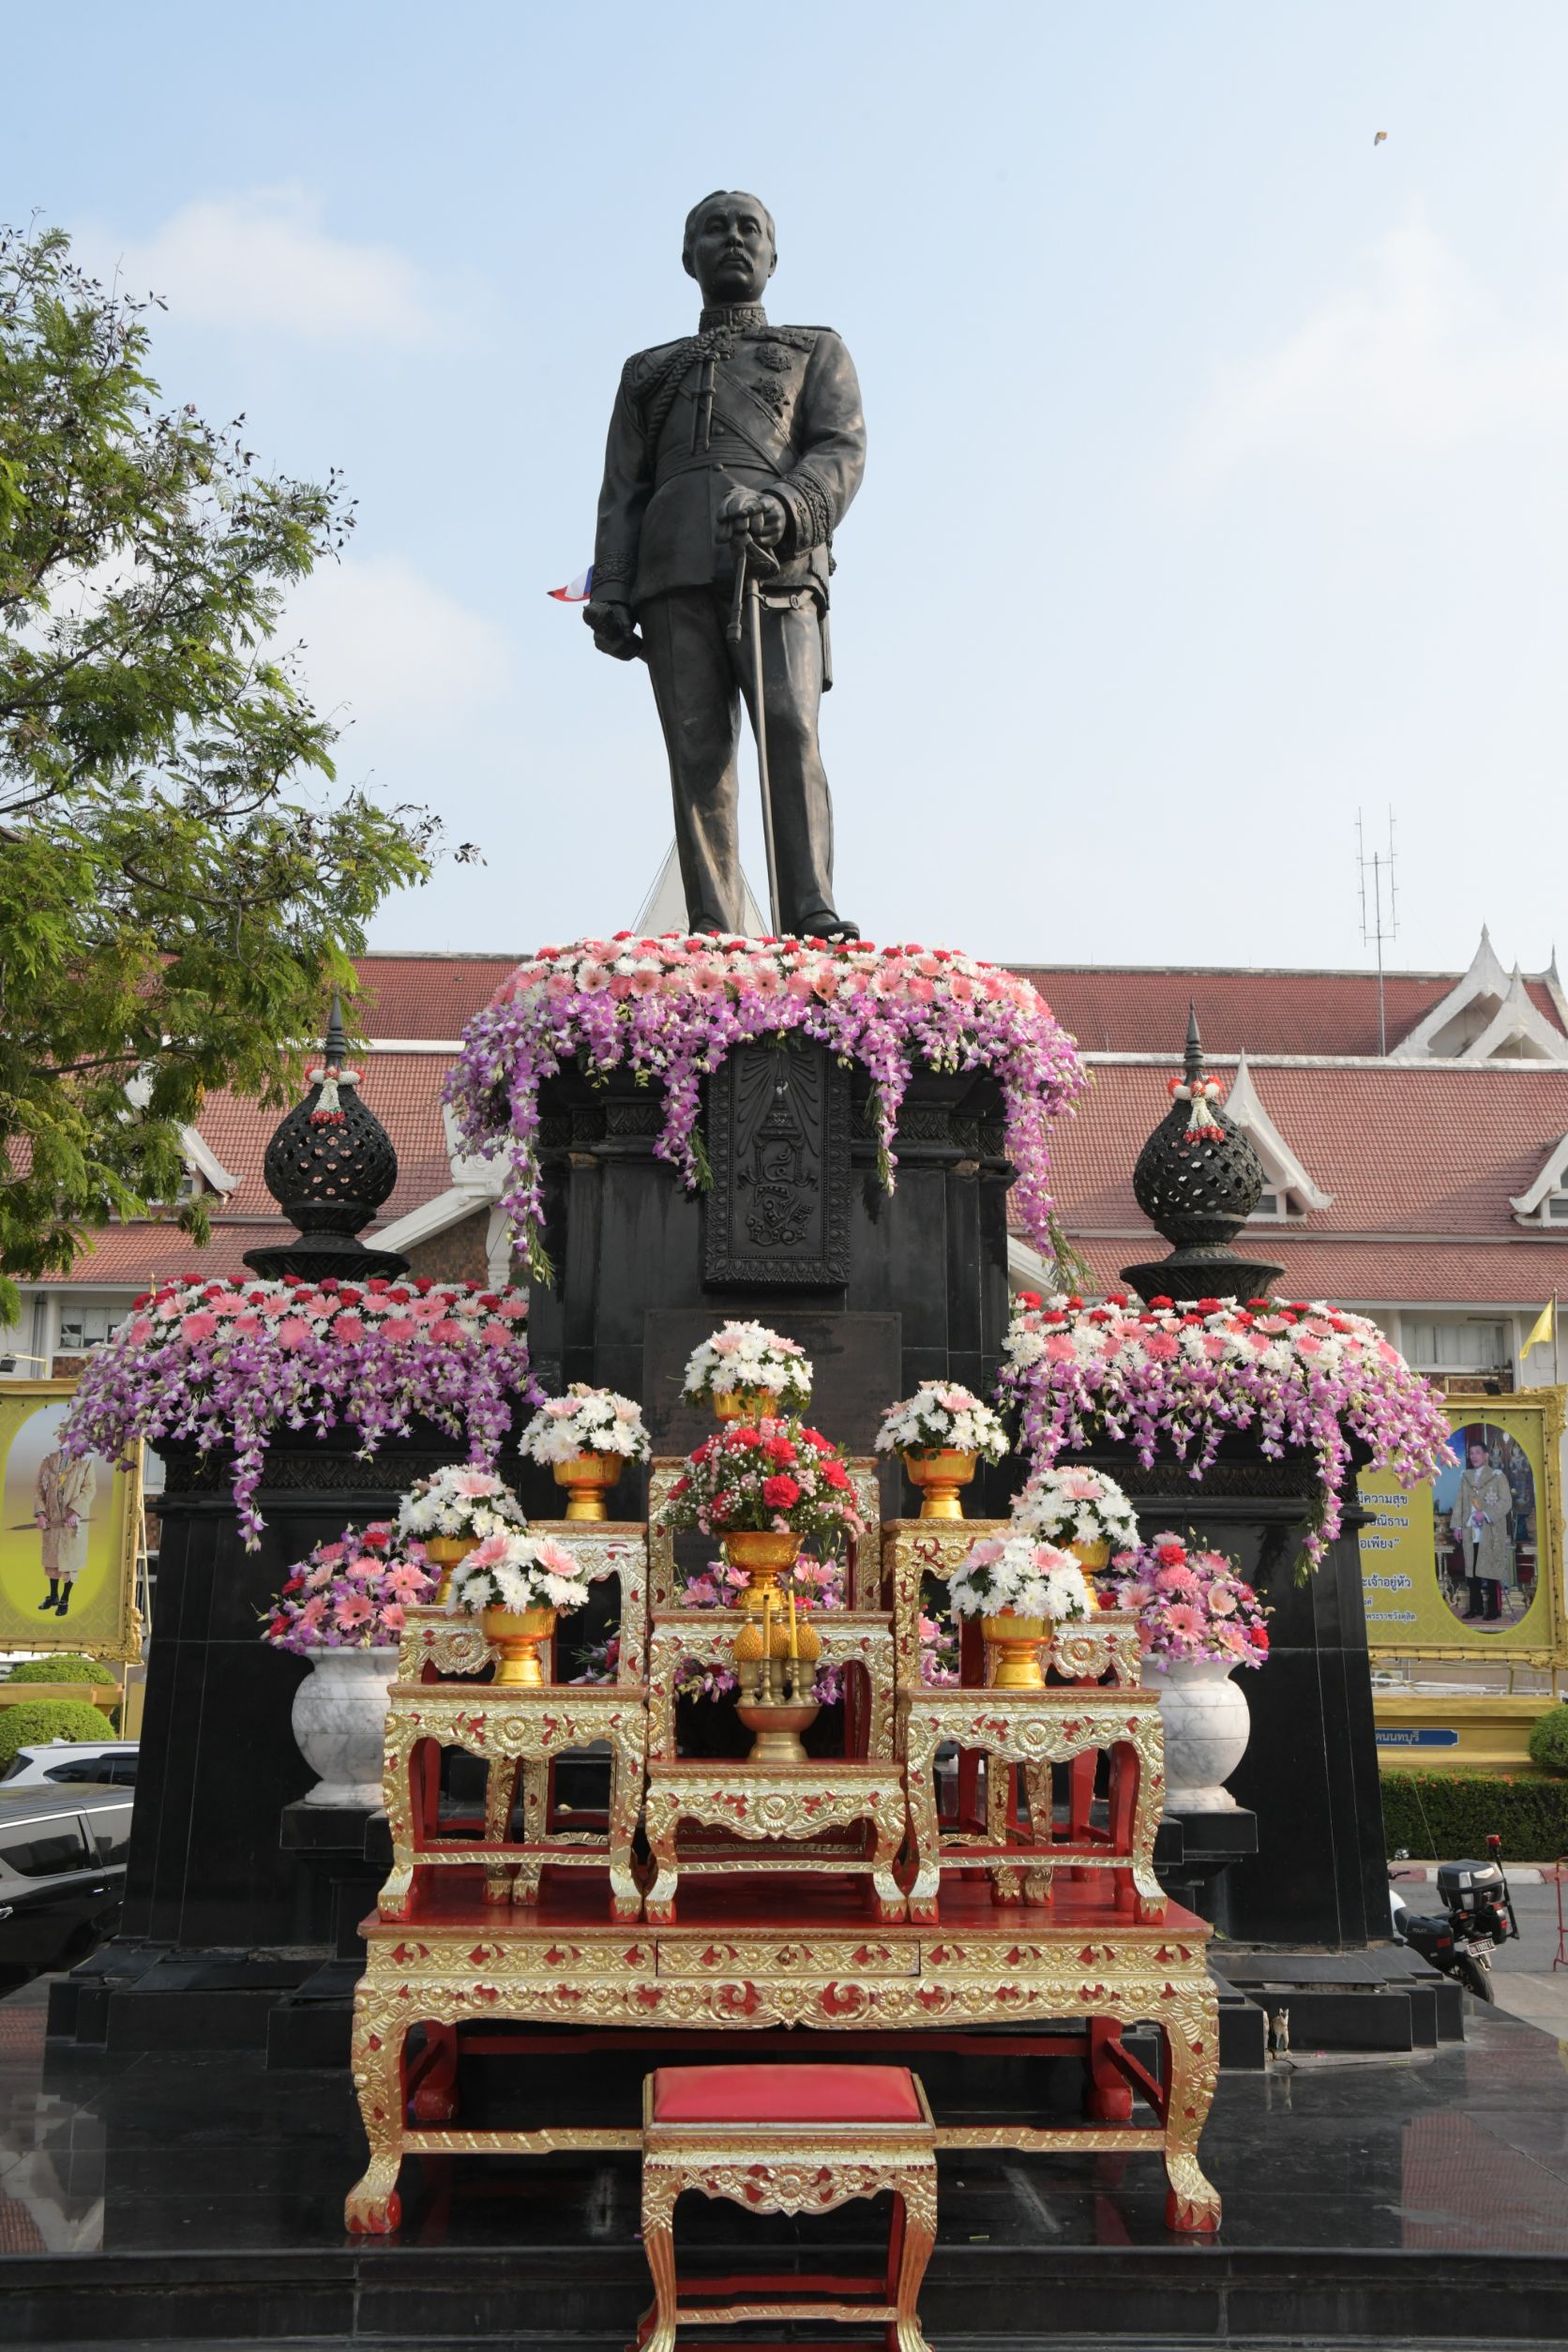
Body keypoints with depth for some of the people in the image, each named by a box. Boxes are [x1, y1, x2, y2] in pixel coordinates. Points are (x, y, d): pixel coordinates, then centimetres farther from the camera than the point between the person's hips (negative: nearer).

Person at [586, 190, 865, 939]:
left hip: (775, 568, -2)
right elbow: (621, 492, 22)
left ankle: (811, 919, -29)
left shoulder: (817, 352, 26)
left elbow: (842, 450, 7)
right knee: (698, 752, -9)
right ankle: (712, 936, -15)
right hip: (673, 575, 2)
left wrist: (785, 504, -15)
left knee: (790, 729, -22)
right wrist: (608, 592, 5)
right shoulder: (648, 372, 32)